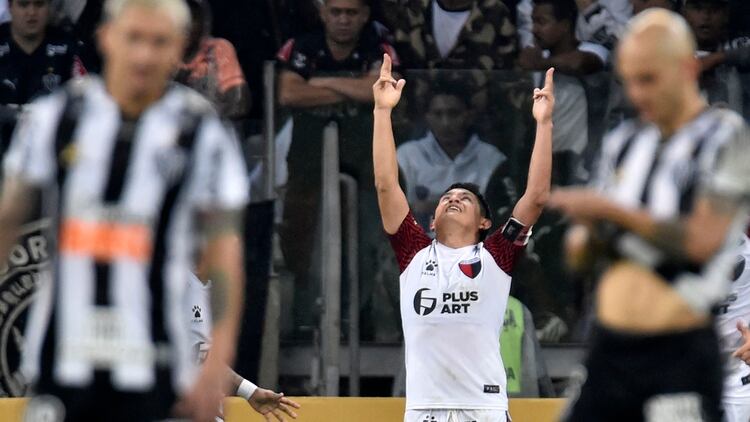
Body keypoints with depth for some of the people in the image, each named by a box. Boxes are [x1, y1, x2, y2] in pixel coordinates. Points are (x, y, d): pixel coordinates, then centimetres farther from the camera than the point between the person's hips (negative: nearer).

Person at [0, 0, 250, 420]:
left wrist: (218, 363, -8)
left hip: (148, 366, -2)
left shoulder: (203, 134, -2)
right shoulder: (54, 117, 2)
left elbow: (223, 251, -2)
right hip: (61, 353, 2)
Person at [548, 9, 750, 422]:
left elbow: (702, 241, -18)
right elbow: (579, 257, 17)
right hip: (609, 348, 7)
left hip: (680, 354, -7)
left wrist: (614, 212, -17)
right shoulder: (623, 143, 14)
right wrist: (590, 234, -6)